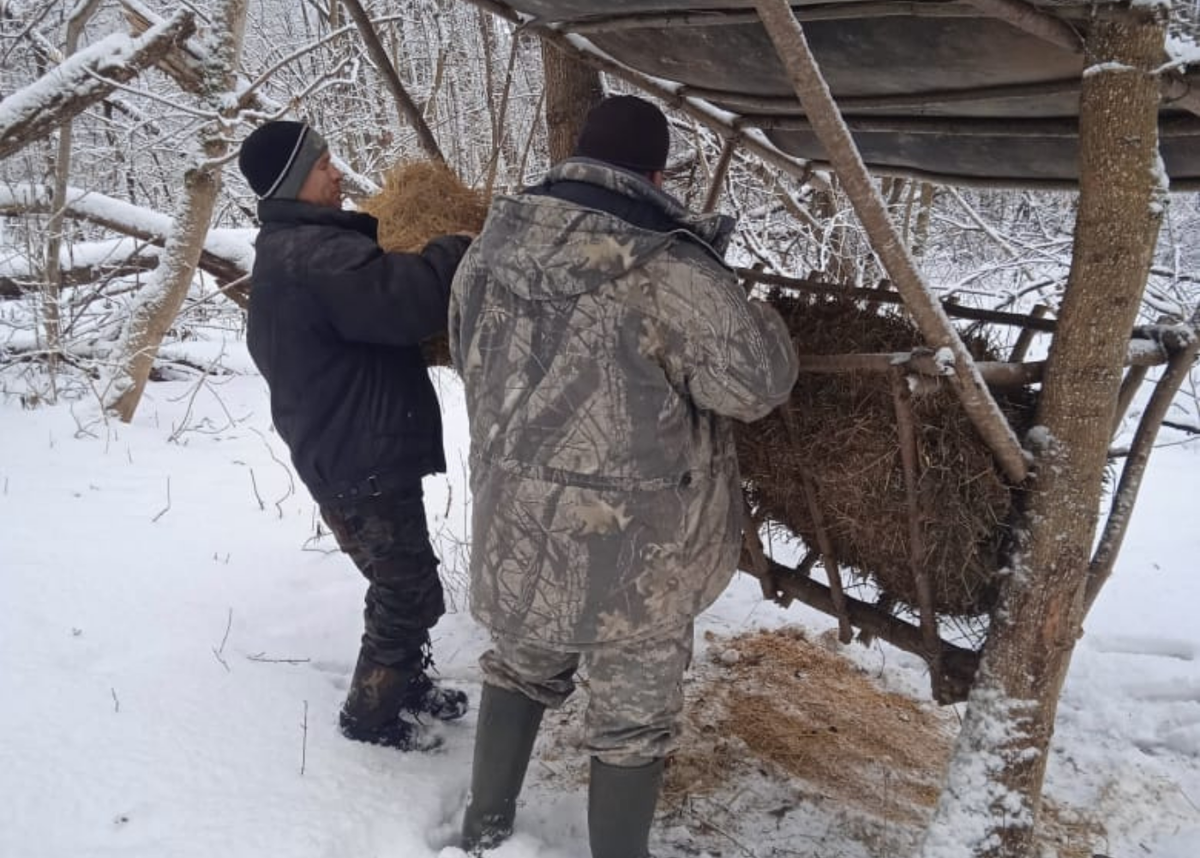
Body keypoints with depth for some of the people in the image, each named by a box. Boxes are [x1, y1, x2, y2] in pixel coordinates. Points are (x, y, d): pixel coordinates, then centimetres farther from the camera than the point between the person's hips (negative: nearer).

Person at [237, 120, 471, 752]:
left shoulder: (292, 249, 14)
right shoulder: (311, 255, -23)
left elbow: (372, 304, 16)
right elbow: (406, 299, -32)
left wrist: (434, 255, 2)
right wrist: (459, 248, -15)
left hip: (349, 448, 11)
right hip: (358, 459, -11)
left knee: (406, 581, 22)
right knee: (410, 592, 2)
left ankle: (408, 681, 39)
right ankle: (369, 714, 19)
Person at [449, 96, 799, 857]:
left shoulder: (492, 248, -3)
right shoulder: (668, 270, -24)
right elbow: (764, 379, -15)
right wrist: (711, 283, 0)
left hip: (517, 527, 6)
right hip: (634, 544, -6)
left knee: (521, 667, 29)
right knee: (634, 717, 14)